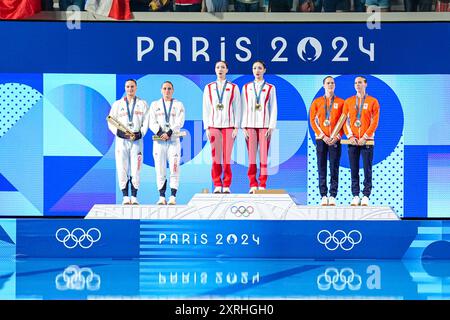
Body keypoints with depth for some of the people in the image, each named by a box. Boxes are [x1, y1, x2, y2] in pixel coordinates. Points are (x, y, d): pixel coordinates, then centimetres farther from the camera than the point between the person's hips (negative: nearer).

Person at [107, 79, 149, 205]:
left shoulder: (142, 104, 12)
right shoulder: (117, 104, 11)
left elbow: (146, 122, 6)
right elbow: (111, 123, 6)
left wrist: (139, 134, -11)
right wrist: (121, 133, -10)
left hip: (137, 140, 0)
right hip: (121, 140, 0)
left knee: (136, 169, -5)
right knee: (122, 169, -5)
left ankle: (134, 197, -1)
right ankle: (125, 197, -1)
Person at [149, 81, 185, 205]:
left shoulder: (179, 105, 10)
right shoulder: (155, 105, 14)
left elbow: (180, 122, -2)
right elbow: (152, 122, 4)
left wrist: (169, 133, -15)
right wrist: (160, 133, -13)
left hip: (174, 140, -1)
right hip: (159, 141, 1)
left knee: (174, 169, -8)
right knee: (160, 170, -2)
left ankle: (173, 197, -7)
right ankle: (162, 197, 1)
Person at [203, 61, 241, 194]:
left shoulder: (233, 88, 5)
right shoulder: (209, 88, 9)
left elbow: (237, 108, 4)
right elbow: (205, 109, 9)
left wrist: (236, 127, -3)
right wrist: (207, 127, 1)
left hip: (228, 125, -1)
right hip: (214, 125, 1)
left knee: (227, 157, -5)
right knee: (215, 157, -2)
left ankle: (226, 186, -1)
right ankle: (217, 185, 3)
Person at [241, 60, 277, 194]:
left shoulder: (270, 88, 7)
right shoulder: (246, 87, 10)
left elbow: (273, 109, 4)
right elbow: (243, 108, 8)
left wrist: (271, 127, -4)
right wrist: (244, 127, 0)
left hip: (264, 125, -1)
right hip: (250, 125, 1)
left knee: (264, 155, -5)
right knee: (251, 156, -3)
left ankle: (262, 185, -2)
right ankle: (253, 185, -1)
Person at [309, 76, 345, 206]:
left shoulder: (341, 102, 6)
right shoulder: (317, 102, 8)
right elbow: (313, 120, 3)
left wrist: (337, 136, -8)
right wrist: (323, 136, -7)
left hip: (335, 140, -1)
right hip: (321, 139, 1)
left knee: (334, 168, -3)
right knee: (322, 168, -1)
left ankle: (333, 196, -1)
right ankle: (324, 196, 1)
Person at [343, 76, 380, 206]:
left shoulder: (373, 101, 2)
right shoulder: (348, 101, 10)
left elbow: (374, 122, -3)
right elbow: (345, 121, 7)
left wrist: (364, 137, -11)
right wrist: (350, 136, -7)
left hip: (367, 141, -2)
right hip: (353, 141, 3)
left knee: (367, 169, -2)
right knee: (354, 170, 2)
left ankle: (366, 196, 1)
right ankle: (355, 196, 6)